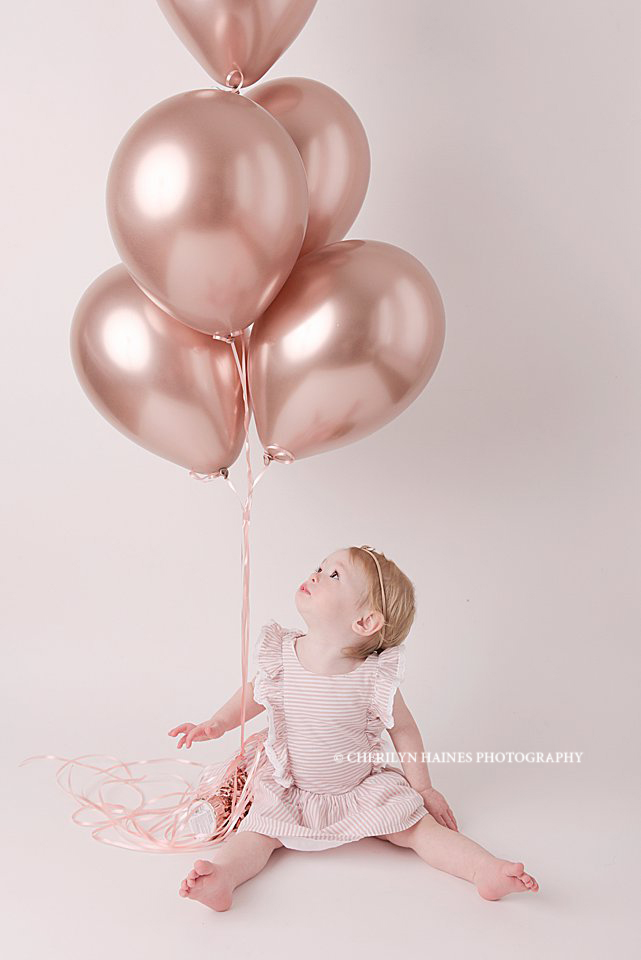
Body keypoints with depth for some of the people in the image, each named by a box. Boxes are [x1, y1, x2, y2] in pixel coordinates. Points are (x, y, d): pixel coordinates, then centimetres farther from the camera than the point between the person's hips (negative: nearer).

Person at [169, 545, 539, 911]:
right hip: (289, 792, 2)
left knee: (415, 825, -12)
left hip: (364, 790, -2)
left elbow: (403, 730, -7)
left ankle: (486, 869, -12)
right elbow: (256, 692, 8)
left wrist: (424, 788, 0)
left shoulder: (374, 677, -23)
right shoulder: (281, 655, -14)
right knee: (258, 831, -19)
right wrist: (218, 723, -4)